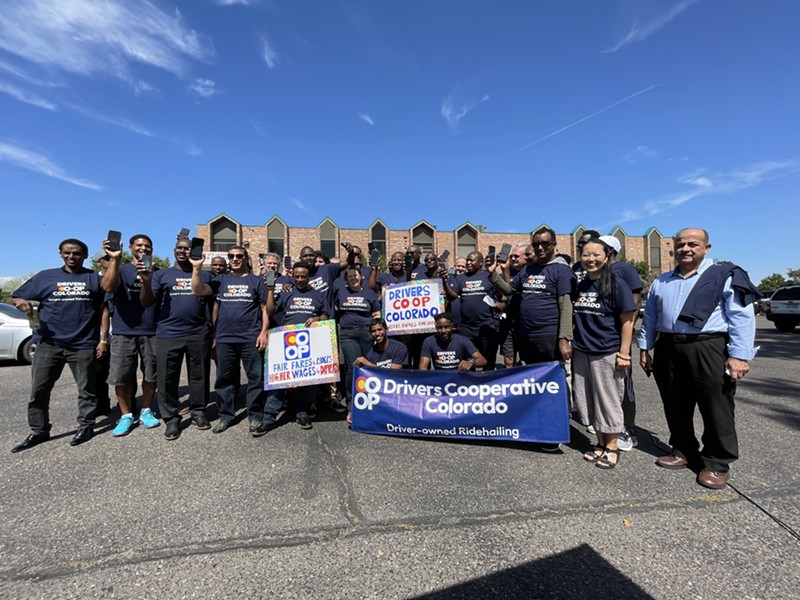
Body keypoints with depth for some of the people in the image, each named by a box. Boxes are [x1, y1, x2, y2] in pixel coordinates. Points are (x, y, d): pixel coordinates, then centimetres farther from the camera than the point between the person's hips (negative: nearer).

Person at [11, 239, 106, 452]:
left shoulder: (94, 278, 6)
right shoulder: (45, 276, 10)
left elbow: (103, 310, 4)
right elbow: (16, 297, 9)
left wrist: (103, 339, -2)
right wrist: (21, 302, -17)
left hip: (83, 345, -2)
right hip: (48, 343, 2)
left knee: (86, 389, 6)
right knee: (38, 390, 7)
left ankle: (86, 426, 20)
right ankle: (39, 431, 22)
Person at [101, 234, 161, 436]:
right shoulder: (121, 270, 3)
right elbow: (108, 287, -17)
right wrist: (114, 259, -26)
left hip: (152, 332, 2)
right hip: (124, 332, -1)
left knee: (150, 374, 8)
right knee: (121, 377, 2)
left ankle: (146, 411, 24)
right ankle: (126, 416, 17)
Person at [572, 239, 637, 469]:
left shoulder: (616, 284, -7)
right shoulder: (580, 285, 8)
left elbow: (627, 320, -9)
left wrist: (624, 353, -12)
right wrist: (573, 342, 11)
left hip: (607, 353, -5)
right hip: (582, 353, 5)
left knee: (608, 401, 7)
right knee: (588, 401, 12)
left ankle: (612, 448, 23)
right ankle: (600, 443, 29)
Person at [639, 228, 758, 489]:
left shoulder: (725, 276, 1)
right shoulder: (661, 282, 15)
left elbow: (742, 317, -6)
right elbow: (650, 318, 18)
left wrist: (739, 355, -13)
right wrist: (644, 348, 13)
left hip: (708, 350, -4)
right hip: (667, 350, 5)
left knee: (716, 409, 3)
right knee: (675, 408, 13)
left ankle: (717, 463, 19)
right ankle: (683, 451, 29)